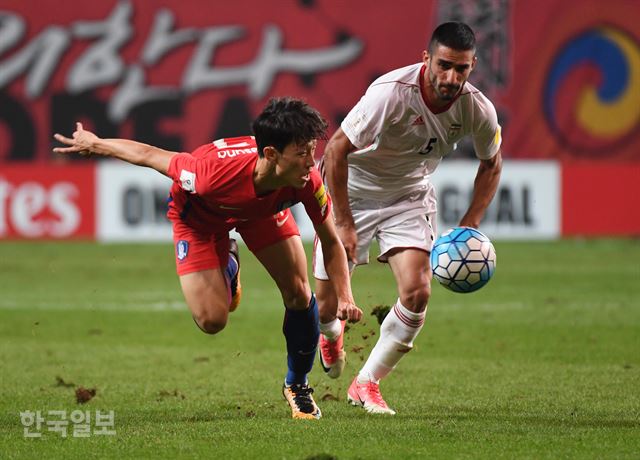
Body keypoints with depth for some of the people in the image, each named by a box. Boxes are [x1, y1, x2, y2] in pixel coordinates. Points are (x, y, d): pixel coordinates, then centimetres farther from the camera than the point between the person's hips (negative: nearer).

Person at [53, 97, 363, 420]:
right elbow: (150, 156, -28)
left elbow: (331, 242, -20)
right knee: (212, 320, -10)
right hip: (199, 216, -3)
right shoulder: (216, 173, -46)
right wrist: (95, 145, -12)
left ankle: (297, 386, 20)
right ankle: (227, 266, 28)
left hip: (264, 208, 3)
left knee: (299, 294, -8)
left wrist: (344, 298, -34)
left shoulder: (308, 182, -37)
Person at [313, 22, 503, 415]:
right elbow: (336, 150, -25)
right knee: (326, 305, 1)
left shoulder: (478, 110, -17)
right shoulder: (391, 94, -32)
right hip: (352, 190, -3)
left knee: (417, 293, -18)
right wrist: (344, 224, -24)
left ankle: (367, 384, 2)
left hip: (411, 196, 3)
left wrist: (470, 224, -5)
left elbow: (492, 163, 4)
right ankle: (331, 331, 43)